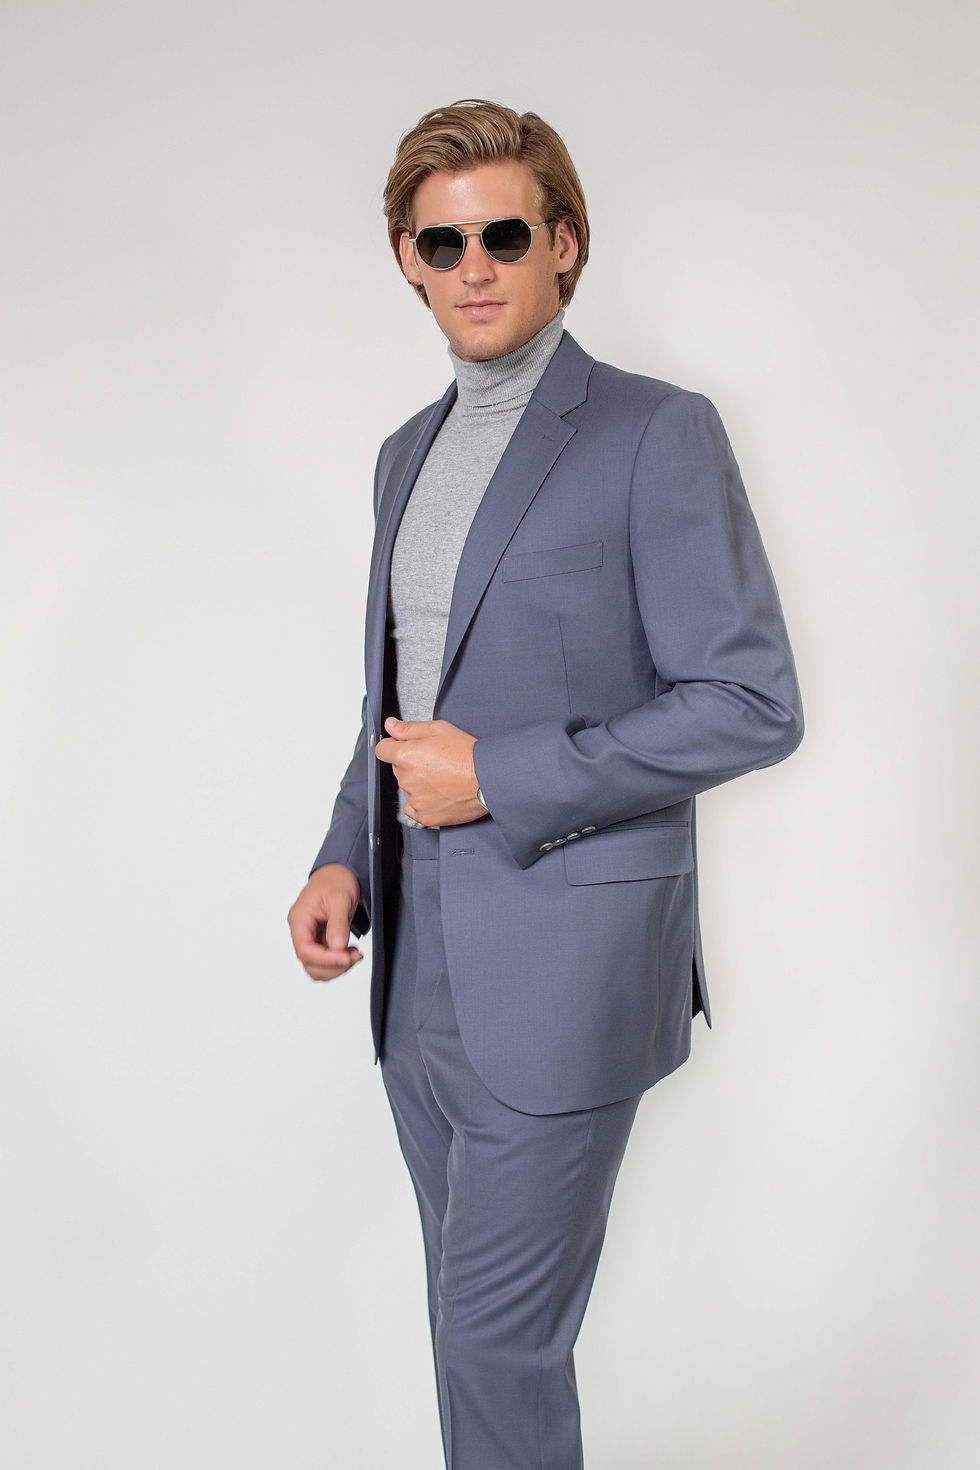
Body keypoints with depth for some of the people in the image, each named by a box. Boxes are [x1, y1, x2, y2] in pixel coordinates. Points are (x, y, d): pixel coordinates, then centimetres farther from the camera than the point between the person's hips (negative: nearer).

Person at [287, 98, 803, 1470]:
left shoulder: (656, 432, -10)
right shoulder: (411, 452, 13)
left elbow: (752, 704, -15)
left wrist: (499, 778, -17)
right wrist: (347, 857, 5)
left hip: (565, 959, -7)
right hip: (420, 962, 7)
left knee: (498, 1331, 2)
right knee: (478, 1309, 19)